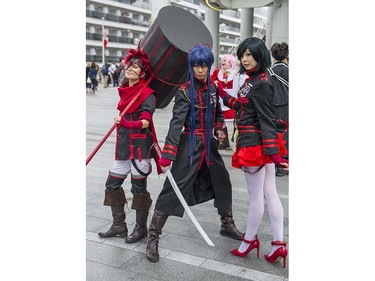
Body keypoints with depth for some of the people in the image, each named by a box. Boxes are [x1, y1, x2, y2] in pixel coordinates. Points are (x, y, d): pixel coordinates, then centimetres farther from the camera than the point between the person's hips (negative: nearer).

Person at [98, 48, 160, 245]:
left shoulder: (147, 94, -10)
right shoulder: (125, 91, 12)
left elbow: (145, 122, -21)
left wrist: (126, 123, -33)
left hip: (140, 146, -8)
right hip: (123, 146, 8)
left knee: (139, 188, 2)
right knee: (112, 184, 10)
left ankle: (141, 229, 18)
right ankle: (119, 225, 24)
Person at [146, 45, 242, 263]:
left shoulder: (212, 89, 8)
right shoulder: (185, 92, -12)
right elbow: (177, 122, -22)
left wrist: (219, 129, 3)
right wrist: (168, 153, -30)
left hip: (209, 143, 7)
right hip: (190, 144, -7)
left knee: (222, 182, 16)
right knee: (174, 188, -11)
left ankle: (228, 225, 38)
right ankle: (153, 238, -3)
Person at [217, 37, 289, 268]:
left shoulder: (261, 82, -16)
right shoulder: (253, 79, 12)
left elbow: (267, 119, -20)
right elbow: (243, 106, 22)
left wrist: (274, 152, -22)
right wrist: (222, 93, 24)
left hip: (255, 143, -10)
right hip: (263, 144, 10)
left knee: (256, 196, 6)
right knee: (270, 194, 9)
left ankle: (250, 239, 23)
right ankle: (278, 244, 15)